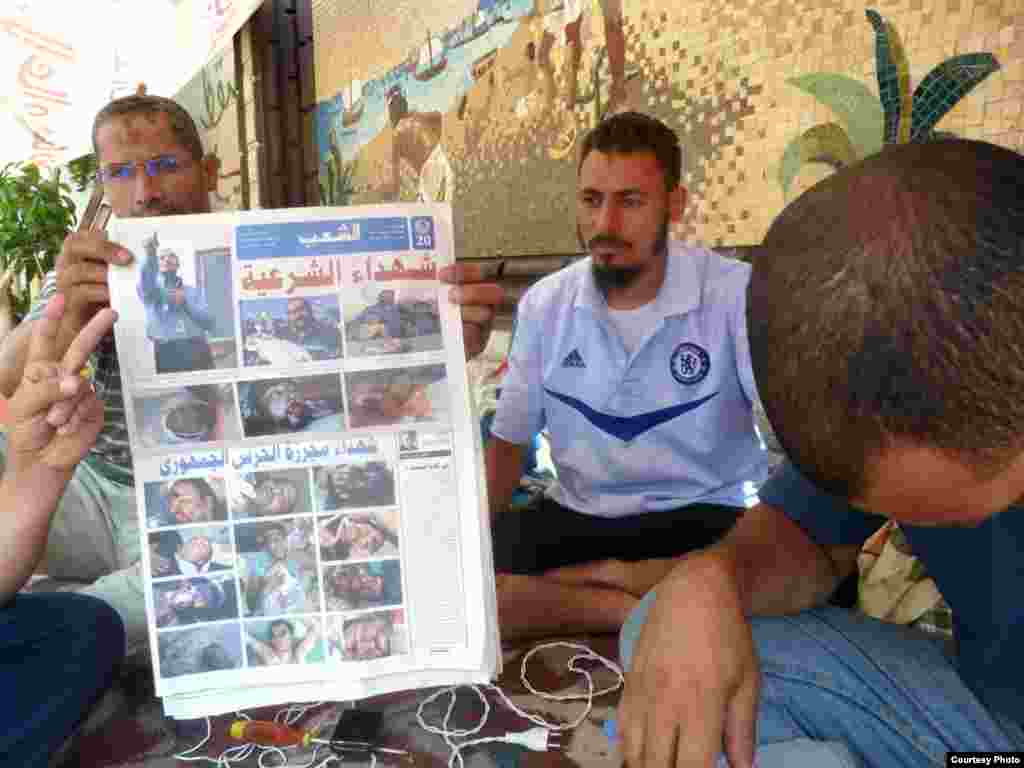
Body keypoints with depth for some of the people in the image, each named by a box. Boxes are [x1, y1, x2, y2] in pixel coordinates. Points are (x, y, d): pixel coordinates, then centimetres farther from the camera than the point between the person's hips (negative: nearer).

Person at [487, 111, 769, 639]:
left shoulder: (737, 294, -12)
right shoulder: (544, 304, 0)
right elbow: (507, 442, 5)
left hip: (703, 515, -2)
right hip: (577, 513, 3)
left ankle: (596, 575, -14)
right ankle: (647, 613, -12)